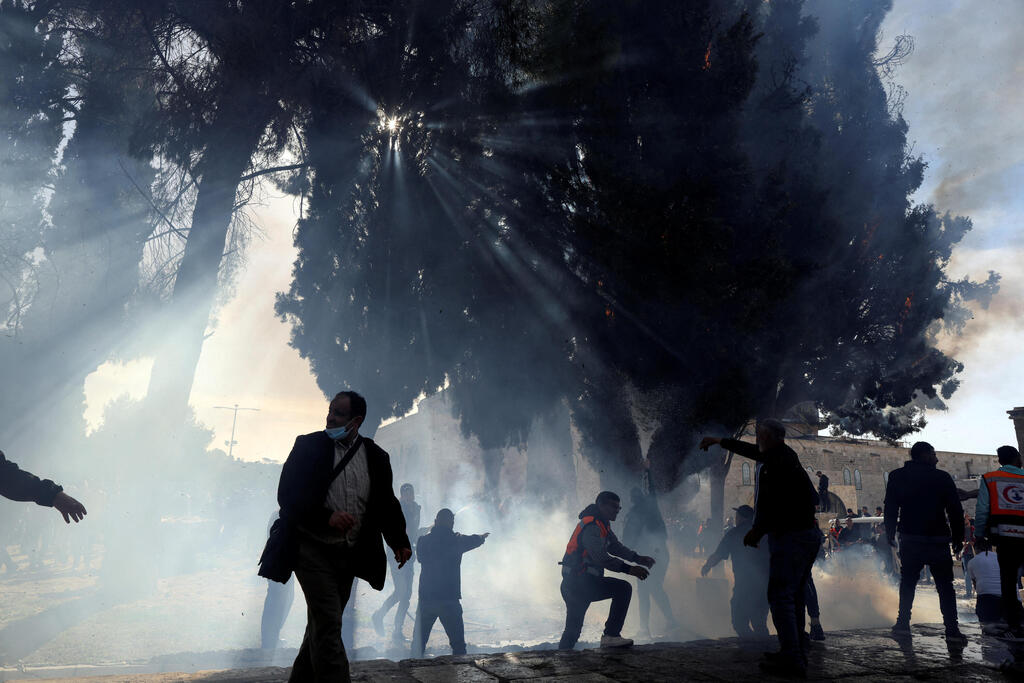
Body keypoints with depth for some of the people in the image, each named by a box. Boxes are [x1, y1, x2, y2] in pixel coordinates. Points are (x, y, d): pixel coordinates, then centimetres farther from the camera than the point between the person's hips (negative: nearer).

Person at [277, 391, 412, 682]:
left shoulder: (376, 457, 5)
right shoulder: (308, 446, -4)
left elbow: (387, 504, 7)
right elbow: (287, 495, -10)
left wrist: (399, 541, -7)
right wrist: (326, 518, -22)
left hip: (349, 555, 4)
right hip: (313, 549, -4)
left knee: (322, 625, 15)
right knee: (328, 625, -11)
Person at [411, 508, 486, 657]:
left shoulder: (423, 541, 2)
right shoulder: (456, 540, -3)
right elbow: (475, 540, 17)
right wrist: (482, 536, 41)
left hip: (425, 598, 3)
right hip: (449, 599, -3)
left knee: (418, 641, 16)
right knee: (458, 643, 5)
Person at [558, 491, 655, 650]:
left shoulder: (602, 525, 16)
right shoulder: (592, 526, -17)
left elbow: (615, 546, 23)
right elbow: (601, 557, -27)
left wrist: (637, 558, 10)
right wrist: (629, 569, -29)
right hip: (579, 584, -11)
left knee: (572, 630, 17)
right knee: (623, 588, -15)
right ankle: (610, 636, -13)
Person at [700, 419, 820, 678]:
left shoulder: (778, 464, -17)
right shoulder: (785, 455, 14)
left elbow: (773, 505, -23)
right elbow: (755, 451, 31)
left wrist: (757, 531, -10)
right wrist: (721, 441, 40)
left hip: (790, 537, -10)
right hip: (809, 533, 10)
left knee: (780, 596, -8)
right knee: (795, 597, 16)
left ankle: (791, 659, -9)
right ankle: (797, 654, 23)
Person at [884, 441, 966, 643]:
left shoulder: (897, 477, 3)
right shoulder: (942, 477, -2)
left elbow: (890, 508, 3)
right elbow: (956, 510, -2)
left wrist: (890, 534, 11)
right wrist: (958, 538, 6)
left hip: (910, 541, 2)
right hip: (938, 541, -2)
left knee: (907, 583, 12)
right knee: (945, 586, 6)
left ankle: (903, 624, 8)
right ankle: (952, 629, 2)